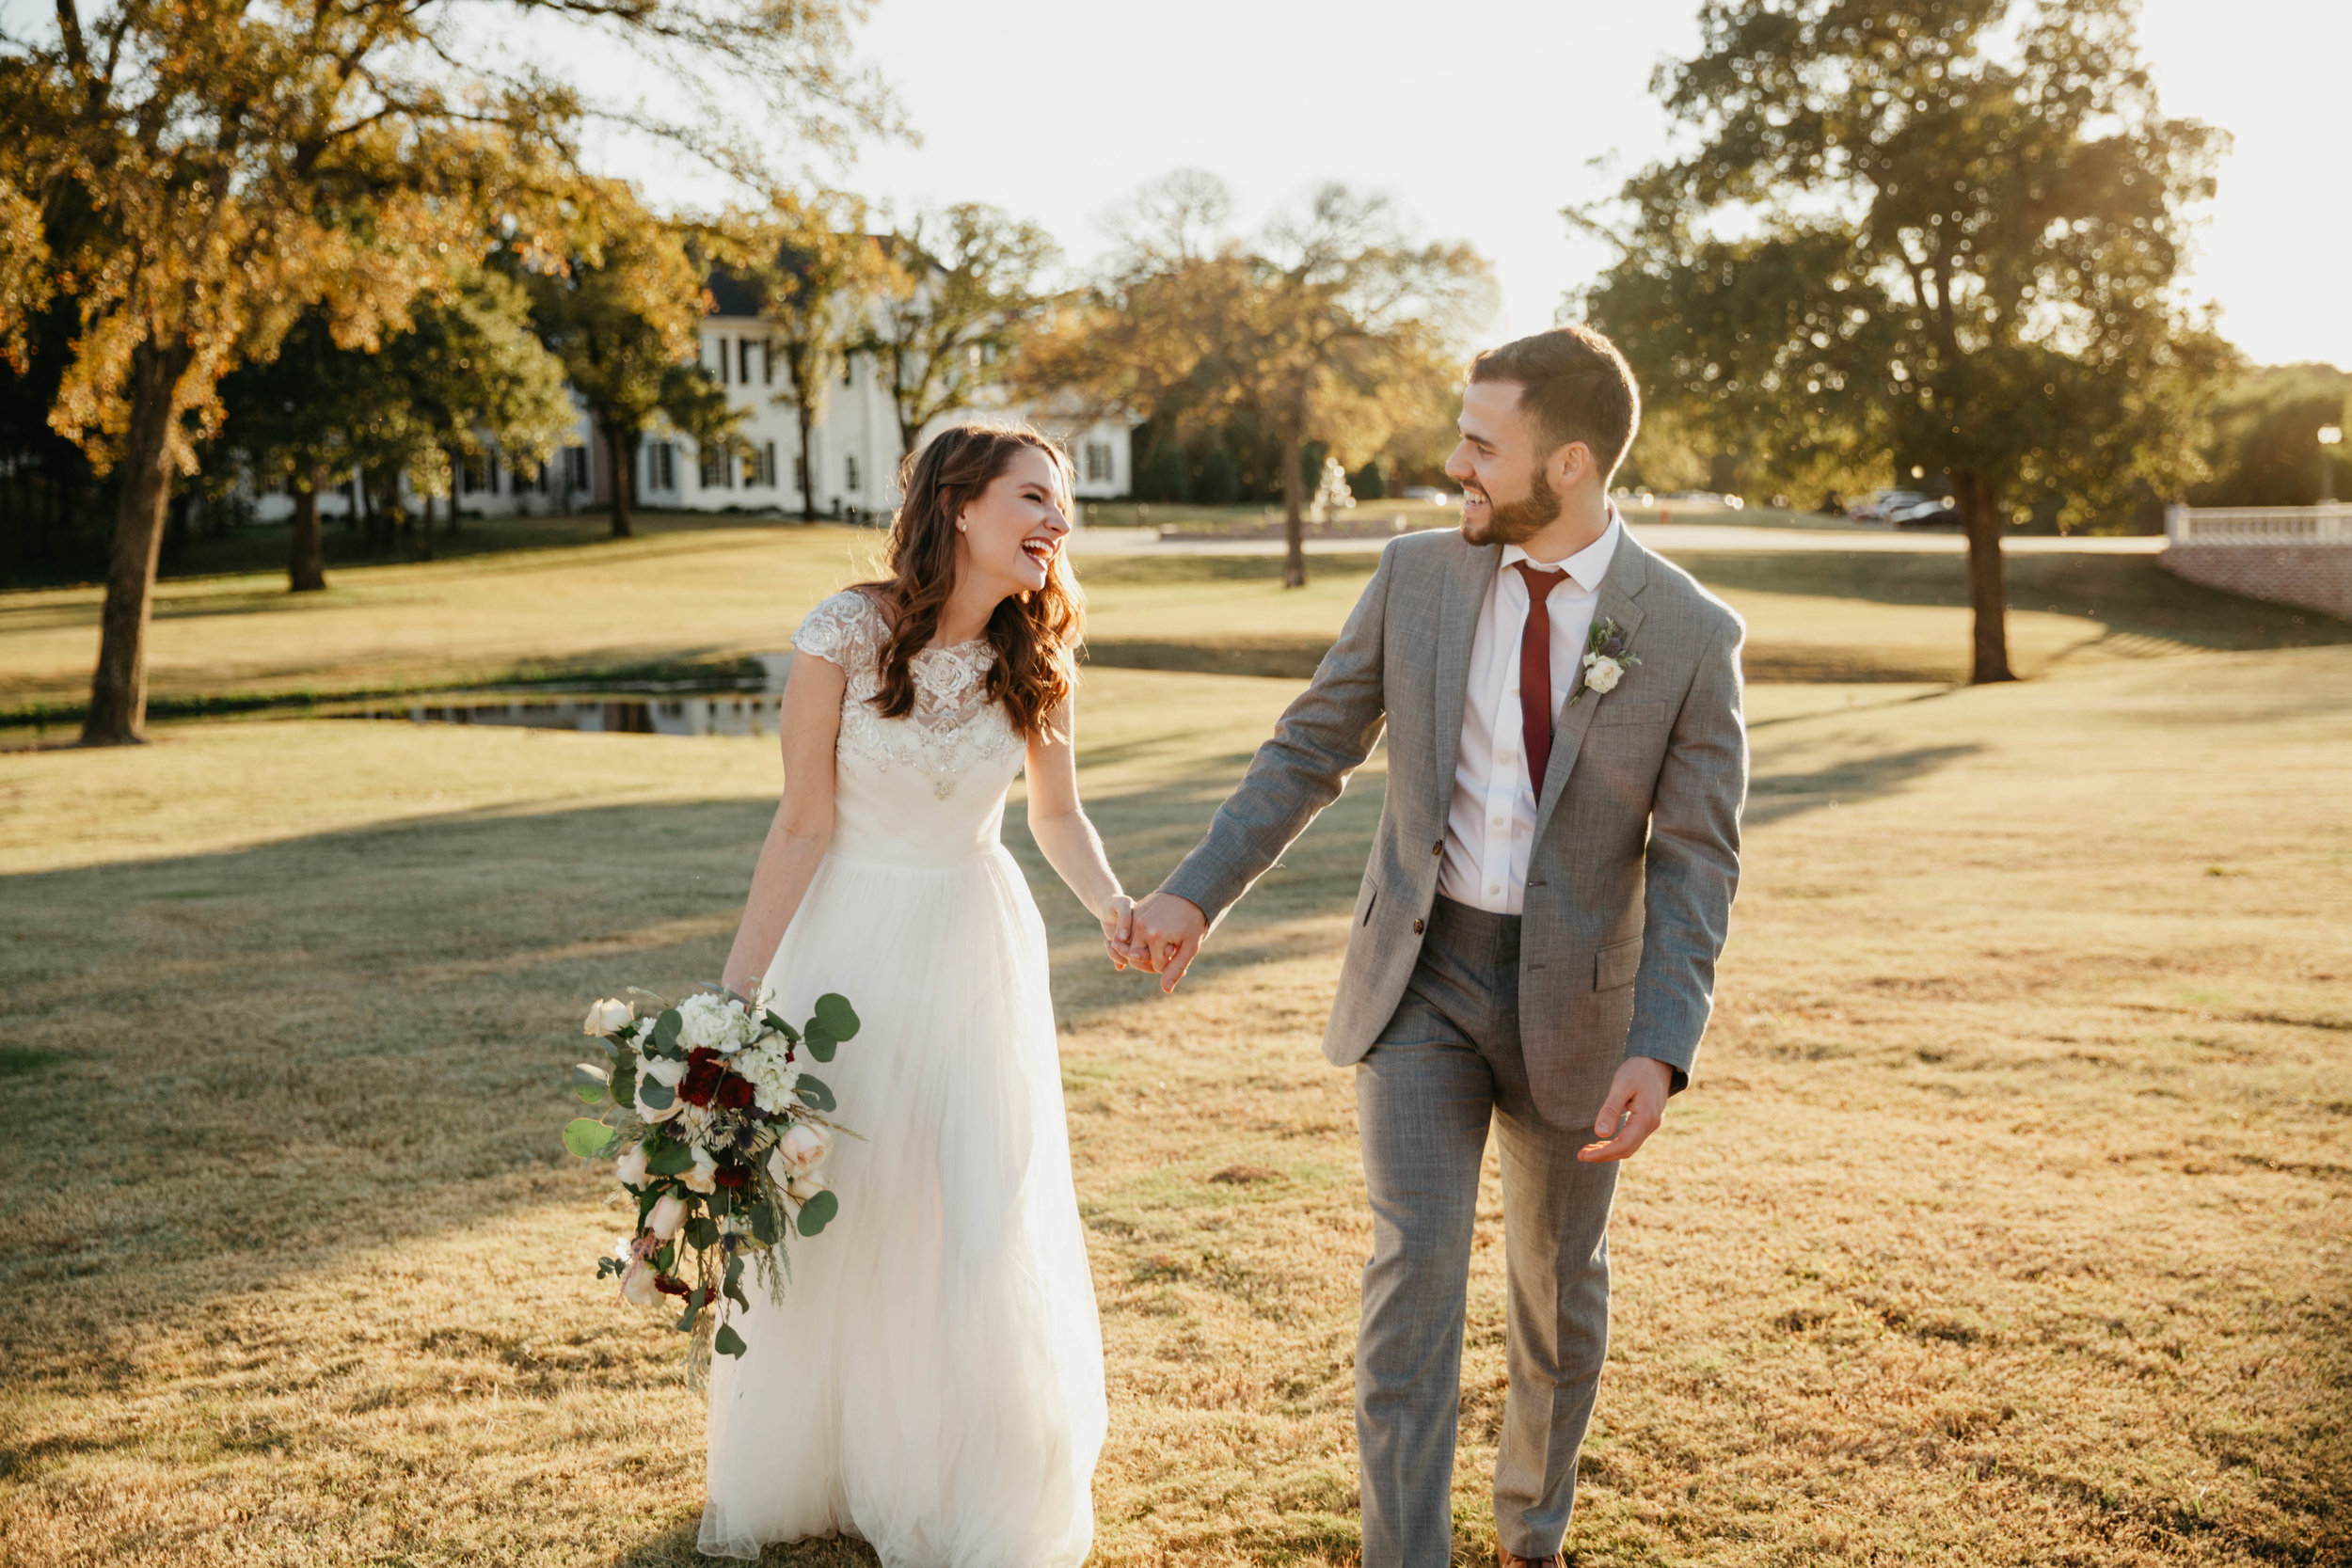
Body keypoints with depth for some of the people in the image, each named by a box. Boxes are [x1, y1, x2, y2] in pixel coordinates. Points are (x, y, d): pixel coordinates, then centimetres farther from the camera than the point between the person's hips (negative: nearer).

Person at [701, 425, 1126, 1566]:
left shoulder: (1034, 659, -6)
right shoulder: (843, 637, -16)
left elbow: (1058, 815, 7)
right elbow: (804, 826, -12)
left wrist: (1113, 905, -12)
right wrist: (737, 992, -11)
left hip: (973, 951, 2)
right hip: (849, 943, -2)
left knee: (983, 1228, 3)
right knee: (822, 1220, 10)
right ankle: (796, 1476, 34)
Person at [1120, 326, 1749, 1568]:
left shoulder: (1691, 636, -12)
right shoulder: (1417, 575, -4)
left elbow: (1694, 864, -11)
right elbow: (1312, 749, 4)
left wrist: (1659, 1051, -22)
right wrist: (1198, 893, -2)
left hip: (1575, 997, 0)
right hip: (1422, 973, 1)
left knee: (1560, 1285, 15)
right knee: (1413, 1267, -11)